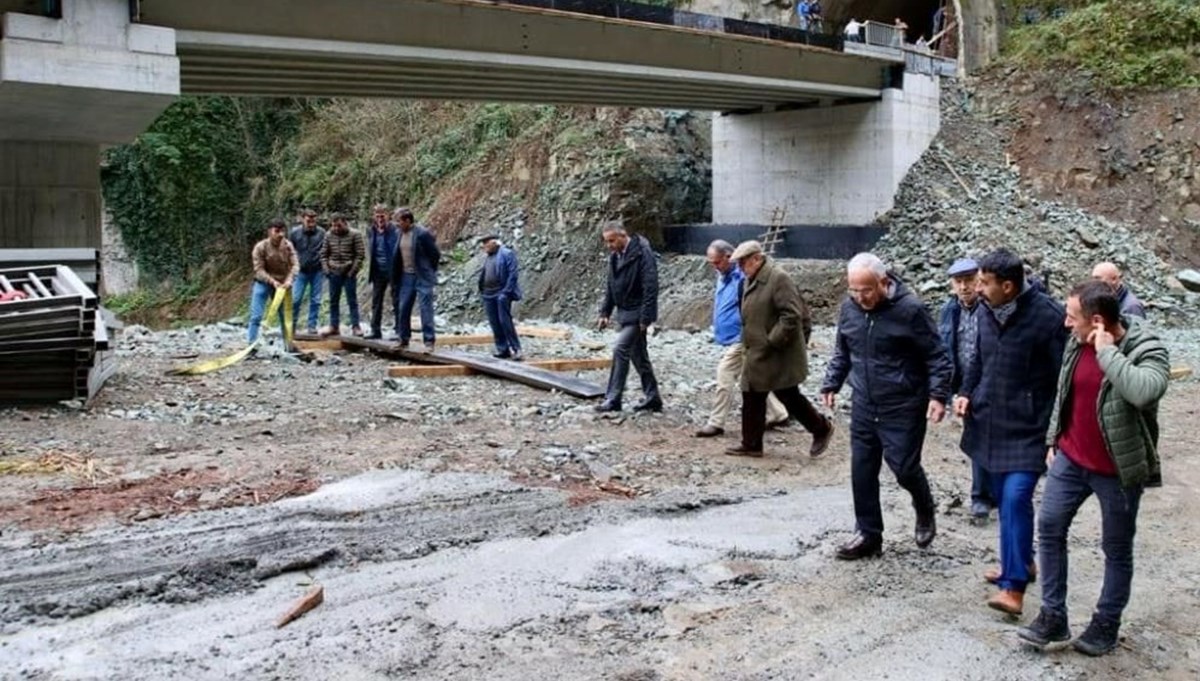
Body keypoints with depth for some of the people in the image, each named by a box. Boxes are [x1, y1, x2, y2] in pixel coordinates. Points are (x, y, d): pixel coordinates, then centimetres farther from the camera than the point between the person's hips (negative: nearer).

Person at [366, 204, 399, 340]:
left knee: (396, 302, 1)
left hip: (393, 271, -5)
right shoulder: (371, 231, 6)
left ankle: (399, 331, 6)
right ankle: (376, 331, 17)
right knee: (376, 302, 10)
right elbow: (370, 249, 2)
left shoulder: (395, 231, -10)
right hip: (378, 271, 5)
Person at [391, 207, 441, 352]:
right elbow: (398, 257, 14)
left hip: (422, 278, -7)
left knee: (425, 309, -6)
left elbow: (435, 254, -10)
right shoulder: (401, 234, 6)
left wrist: (428, 271, 0)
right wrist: (395, 279, 11)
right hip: (406, 276, 7)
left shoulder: (422, 234, -16)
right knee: (404, 308, 11)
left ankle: (429, 341, -2)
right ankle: (403, 339, 22)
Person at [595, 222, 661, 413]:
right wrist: (605, 312, 11)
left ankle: (613, 399, -7)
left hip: (636, 313, -9)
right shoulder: (615, 256, 9)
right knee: (638, 354, 13)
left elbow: (650, 288, -20)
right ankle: (652, 398, 22)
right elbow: (610, 287, 17)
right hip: (624, 312, 9)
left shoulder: (642, 254, -17)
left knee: (620, 350, -13)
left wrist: (645, 317, -22)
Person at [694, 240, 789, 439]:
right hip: (730, 338, 10)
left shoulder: (741, 278, -19)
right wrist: (718, 330, 20)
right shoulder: (723, 276, 10)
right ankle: (778, 414, 23)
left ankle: (716, 423, 3)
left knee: (724, 377, -6)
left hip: (739, 339, -10)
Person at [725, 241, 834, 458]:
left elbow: (792, 315, -24)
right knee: (751, 398, 10)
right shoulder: (750, 282, 11)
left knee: (789, 397, 0)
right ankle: (751, 445, 19)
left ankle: (822, 428, 20)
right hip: (758, 355, 9)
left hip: (779, 356, -9)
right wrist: (749, 342, 13)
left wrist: (773, 341, -21)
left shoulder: (779, 279, -18)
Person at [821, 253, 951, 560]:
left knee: (904, 466, -2)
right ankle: (868, 535, 19)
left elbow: (937, 356, -9)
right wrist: (831, 384, 11)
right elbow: (842, 353, 17)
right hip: (864, 407, 5)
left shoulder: (910, 309, -14)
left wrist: (938, 395, -17)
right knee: (862, 471, 6)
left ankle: (925, 511, 30)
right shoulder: (849, 308, 2)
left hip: (903, 408, -5)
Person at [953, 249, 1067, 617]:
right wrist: (966, 393, 4)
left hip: (1028, 426, -7)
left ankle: (1014, 585, -10)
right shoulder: (986, 312, 3)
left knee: (1016, 497, -15)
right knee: (1002, 496, 16)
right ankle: (1019, 562, 34)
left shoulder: (1047, 316, -18)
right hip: (990, 421, 7)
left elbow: (1064, 375, -14)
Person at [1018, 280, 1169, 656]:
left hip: (1117, 470, -6)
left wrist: (1108, 352, -33)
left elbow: (1144, 391, -43)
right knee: (1049, 528, 5)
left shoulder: (1147, 350, -21)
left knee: (1117, 549, 9)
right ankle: (1053, 616, 15)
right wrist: (1054, 440, 14)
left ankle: (1106, 624, 26)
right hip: (1071, 458, 6)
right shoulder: (1077, 342, -2)